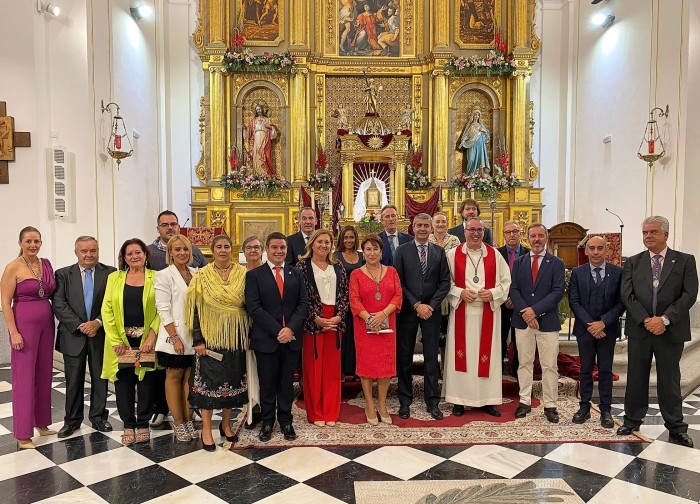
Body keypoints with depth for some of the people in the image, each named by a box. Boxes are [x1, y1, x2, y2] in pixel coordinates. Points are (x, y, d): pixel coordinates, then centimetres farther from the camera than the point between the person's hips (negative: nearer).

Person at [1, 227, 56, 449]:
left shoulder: (46, 264, 7)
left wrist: (56, 322, 5)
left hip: (46, 324, 5)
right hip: (24, 324, -5)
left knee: (44, 374, 12)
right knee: (24, 377, 0)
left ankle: (41, 423, 26)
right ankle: (23, 434, 10)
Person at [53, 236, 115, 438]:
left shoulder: (110, 273, 1)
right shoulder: (63, 274, 3)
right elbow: (59, 305, -6)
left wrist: (98, 322, -17)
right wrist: (80, 326, -14)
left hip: (101, 335, 0)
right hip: (73, 336, 0)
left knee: (100, 378, 10)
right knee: (73, 381, 9)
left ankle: (98, 417, 24)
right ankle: (72, 420, 23)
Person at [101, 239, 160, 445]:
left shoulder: (155, 278, 2)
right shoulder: (114, 278, 7)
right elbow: (107, 310, 2)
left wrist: (151, 336, -14)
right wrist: (116, 341, -7)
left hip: (147, 340, -1)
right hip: (121, 341, 1)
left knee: (146, 381, 4)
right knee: (124, 382, 4)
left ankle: (143, 424, 18)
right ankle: (128, 425, 18)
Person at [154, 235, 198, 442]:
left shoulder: (196, 273, 7)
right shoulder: (164, 275, -6)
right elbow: (163, 310, -10)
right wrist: (175, 338, -15)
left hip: (194, 336, 4)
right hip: (175, 337, -4)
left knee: (190, 378, 9)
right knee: (174, 377, 8)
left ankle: (188, 420, 21)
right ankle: (178, 423, 18)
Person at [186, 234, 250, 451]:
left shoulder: (242, 273, 3)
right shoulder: (202, 275, -2)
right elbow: (195, 309, -3)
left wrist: (249, 335, 1)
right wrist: (198, 340, -9)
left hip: (236, 336, 2)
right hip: (211, 335, -2)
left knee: (232, 378, 11)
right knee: (209, 379, 0)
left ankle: (226, 424, 28)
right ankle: (206, 430, 13)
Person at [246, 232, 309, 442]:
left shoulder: (296, 274, 9)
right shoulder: (254, 275, -1)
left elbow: (303, 303, 2)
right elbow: (254, 308, -9)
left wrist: (291, 328, -13)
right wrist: (277, 330, -16)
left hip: (291, 337, 2)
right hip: (266, 338, -2)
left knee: (287, 383, 12)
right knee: (267, 384, 9)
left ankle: (286, 421, 26)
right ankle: (267, 422, 25)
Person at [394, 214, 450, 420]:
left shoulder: (439, 252, 6)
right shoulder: (402, 250, 0)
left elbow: (445, 282, 3)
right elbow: (398, 282, -4)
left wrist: (431, 305, -9)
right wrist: (416, 305, -11)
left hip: (431, 310, 1)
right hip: (407, 310, -1)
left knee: (431, 357, 5)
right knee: (404, 356, 6)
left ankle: (432, 401, 16)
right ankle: (405, 401, 18)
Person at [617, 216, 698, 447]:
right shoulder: (633, 263, 6)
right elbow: (627, 295, -2)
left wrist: (665, 319, -15)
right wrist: (646, 320, -13)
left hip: (671, 331, -1)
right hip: (639, 329, 1)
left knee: (669, 381, 7)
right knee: (636, 378, 10)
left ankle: (676, 428, 19)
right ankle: (632, 421, 23)